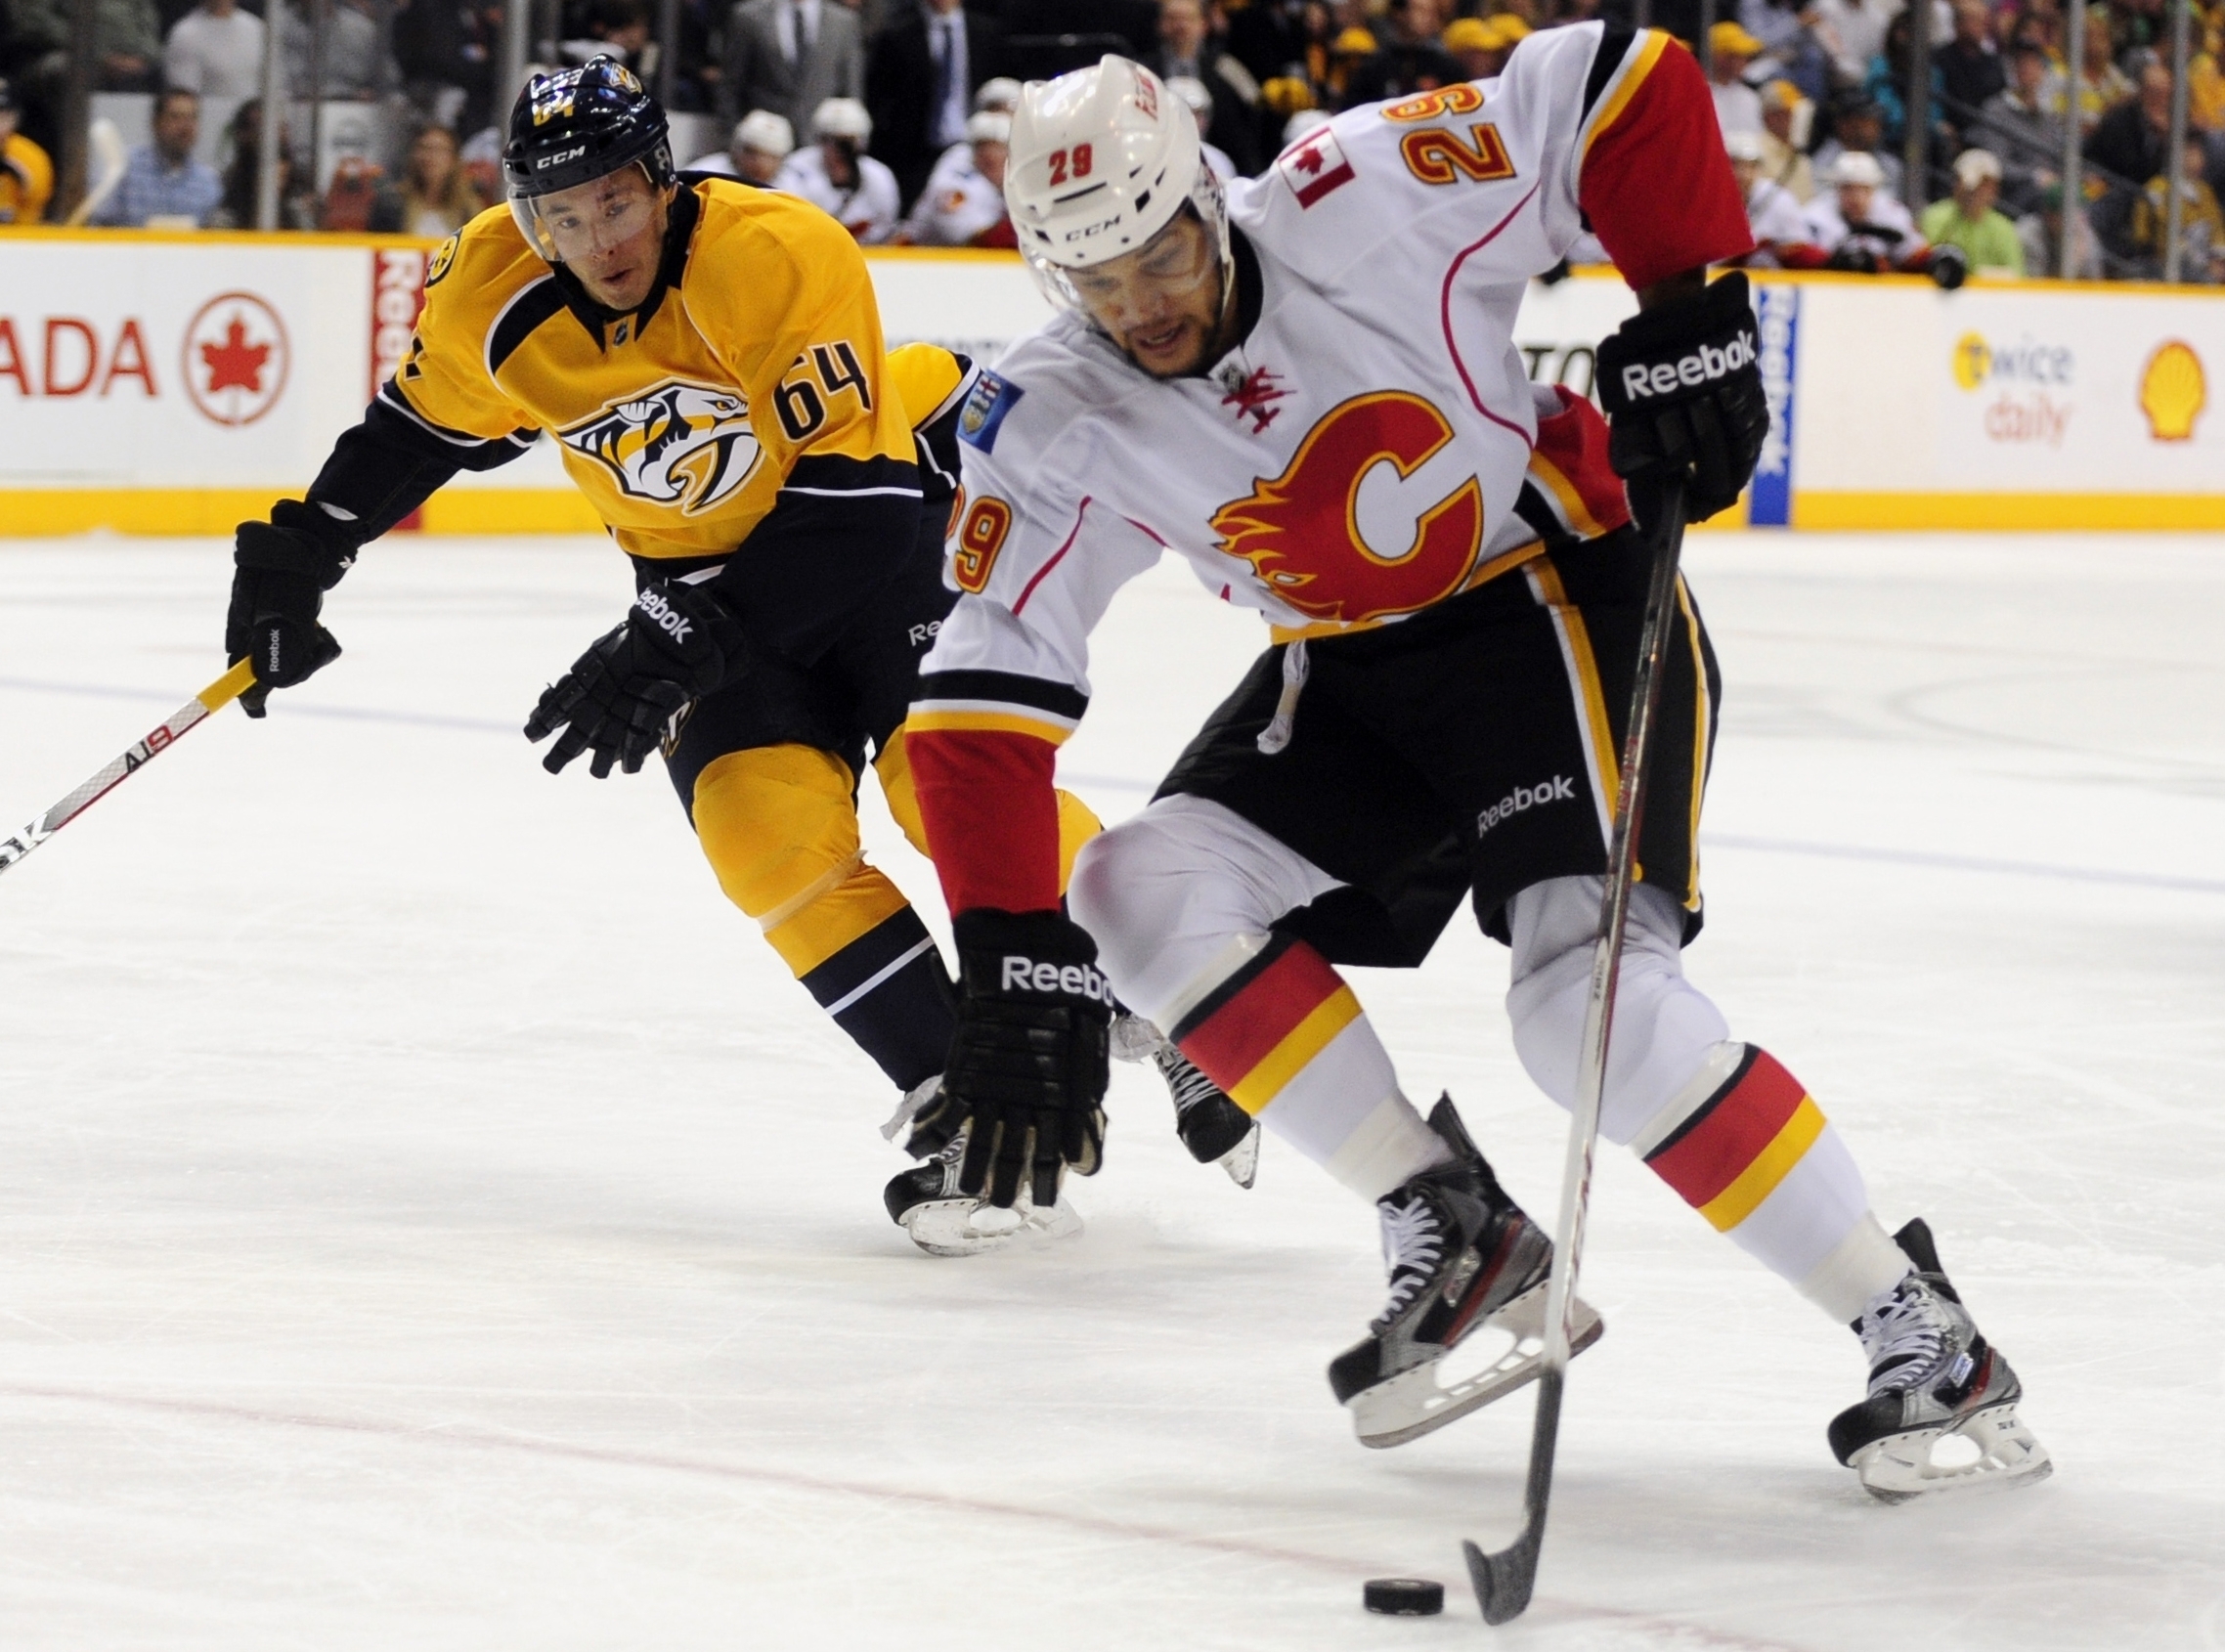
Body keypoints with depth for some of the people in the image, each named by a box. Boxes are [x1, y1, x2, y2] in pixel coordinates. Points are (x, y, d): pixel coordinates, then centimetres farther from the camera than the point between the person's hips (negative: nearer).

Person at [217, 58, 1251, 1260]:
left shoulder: (781, 258, -31)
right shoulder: (494, 297, -15)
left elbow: (851, 499, -32)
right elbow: (428, 423, 8)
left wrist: (678, 645, -35)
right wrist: (299, 553, 6)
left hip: (902, 495, -5)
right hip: (712, 564, 5)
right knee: (771, 833, -15)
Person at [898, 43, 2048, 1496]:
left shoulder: (1364, 203, -24)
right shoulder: (1053, 428, -11)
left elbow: (1625, 83, -17)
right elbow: (986, 694, -13)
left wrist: (1692, 318, -20)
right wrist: (1017, 963, -21)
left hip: (1562, 597, -6)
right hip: (1350, 679, 6)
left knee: (1589, 996, -23)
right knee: (1149, 897, -14)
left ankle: (1920, 1336, -15)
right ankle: (1454, 1235, -5)